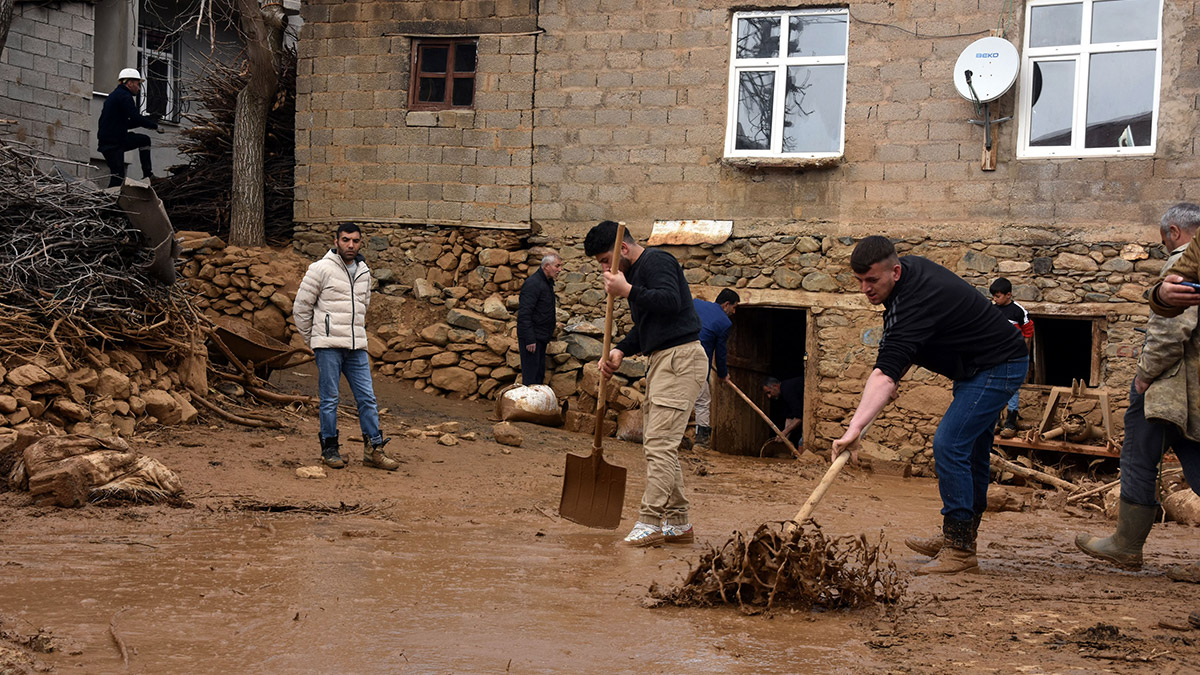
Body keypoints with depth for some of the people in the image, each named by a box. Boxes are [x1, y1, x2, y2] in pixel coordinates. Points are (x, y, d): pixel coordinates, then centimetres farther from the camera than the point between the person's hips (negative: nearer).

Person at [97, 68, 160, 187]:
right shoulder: (124, 97, -11)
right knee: (117, 178, -11)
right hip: (112, 143, -10)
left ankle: (147, 175, 18)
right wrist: (154, 125, -4)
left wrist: (147, 119, 14)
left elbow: (127, 124, 22)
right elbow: (136, 118, -19)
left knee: (144, 140, 21)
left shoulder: (116, 95, 22)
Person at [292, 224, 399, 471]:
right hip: (328, 346, -5)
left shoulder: (364, 272, 13)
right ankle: (329, 448, 13)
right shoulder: (321, 269, -5)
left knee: (367, 398, 3)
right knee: (330, 399, 1)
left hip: (357, 348, 5)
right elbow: (301, 308, -1)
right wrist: (313, 340, 6)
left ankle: (373, 450, 9)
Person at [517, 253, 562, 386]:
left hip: (541, 337, 10)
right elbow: (524, 314, -23)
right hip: (532, 338, -10)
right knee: (530, 375, -7)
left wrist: (548, 335, 19)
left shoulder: (547, 282, 13)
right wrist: (530, 339, -24)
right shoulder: (533, 283, -18)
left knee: (539, 374, 14)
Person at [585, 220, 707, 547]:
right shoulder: (636, 272, 21)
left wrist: (627, 291, -22)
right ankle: (678, 523, 16)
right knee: (655, 444, 11)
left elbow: (670, 302, -26)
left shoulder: (656, 261, -9)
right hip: (662, 361, 11)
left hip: (680, 357, -11)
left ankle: (650, 523, -11)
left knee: (659, 443, -12)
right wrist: (620, 351, 10)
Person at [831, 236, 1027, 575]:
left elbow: (884, 374, -43)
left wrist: (855, 428, -51)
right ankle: (962, 538, 24)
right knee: (971, 448, 15)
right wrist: (899, 371, 4)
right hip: (978, 368, 11)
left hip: (998, 366, -11)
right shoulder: (911, 266, -1)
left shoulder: (914, 302, -31)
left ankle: (959, 550, -14)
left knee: (948, 444, -18)